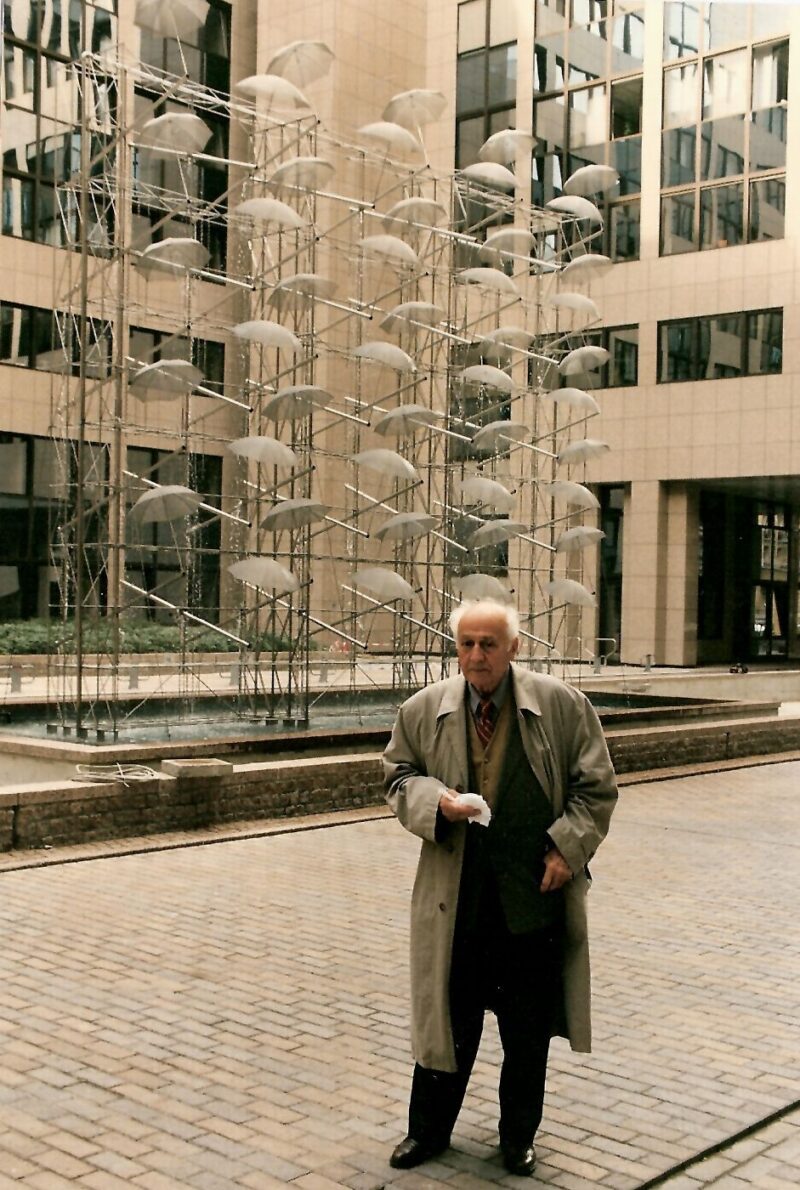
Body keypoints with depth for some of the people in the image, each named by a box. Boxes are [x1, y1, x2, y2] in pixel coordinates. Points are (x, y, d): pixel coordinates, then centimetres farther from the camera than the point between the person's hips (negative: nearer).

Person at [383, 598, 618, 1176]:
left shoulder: (562, 704, -4)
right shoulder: (423, 710, 0)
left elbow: (596, 785, 2)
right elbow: (397, 776, 10)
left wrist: (567, 847, -9)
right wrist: (433, 799, -11)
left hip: (535, 895, -1)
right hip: (456, 899, 1)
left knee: (528, 1031, 12)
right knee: (448, 1019, 12)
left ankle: (519, 1139, 32)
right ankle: (428, 1130, 31)